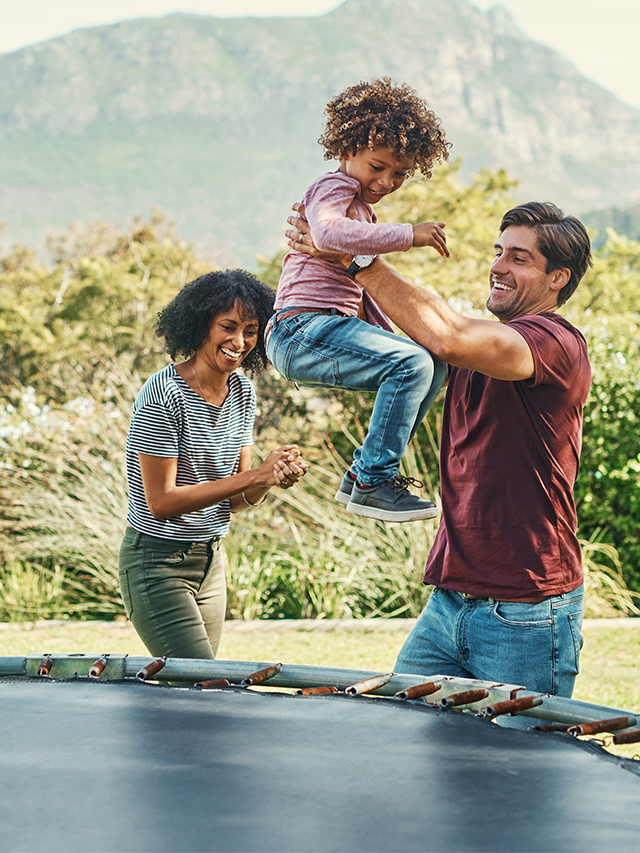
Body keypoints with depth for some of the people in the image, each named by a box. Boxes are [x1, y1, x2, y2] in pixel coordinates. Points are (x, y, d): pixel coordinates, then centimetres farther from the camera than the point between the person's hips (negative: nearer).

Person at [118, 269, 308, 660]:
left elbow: (237, 500, 6)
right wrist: (253, 476, -24)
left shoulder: (243, 392, 5)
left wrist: (275, 477, -17)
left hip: (212, 559, 8)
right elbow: (161, 502, -20)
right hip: (158, 563, -7)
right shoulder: (164, 393, -18)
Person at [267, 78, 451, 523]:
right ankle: (372, 484, -16)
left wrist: (394, 341, 26)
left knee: (434, 364, 8)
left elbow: (362, 287, 33)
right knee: (412, 364, -23)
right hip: (302, 329, -10)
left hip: (331, 329, 10)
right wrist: (407, 235, -31)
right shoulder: (335, 187, -5)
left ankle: (362, 474, 7)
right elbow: (329, 232, -30)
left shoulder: (363, 211, 29)